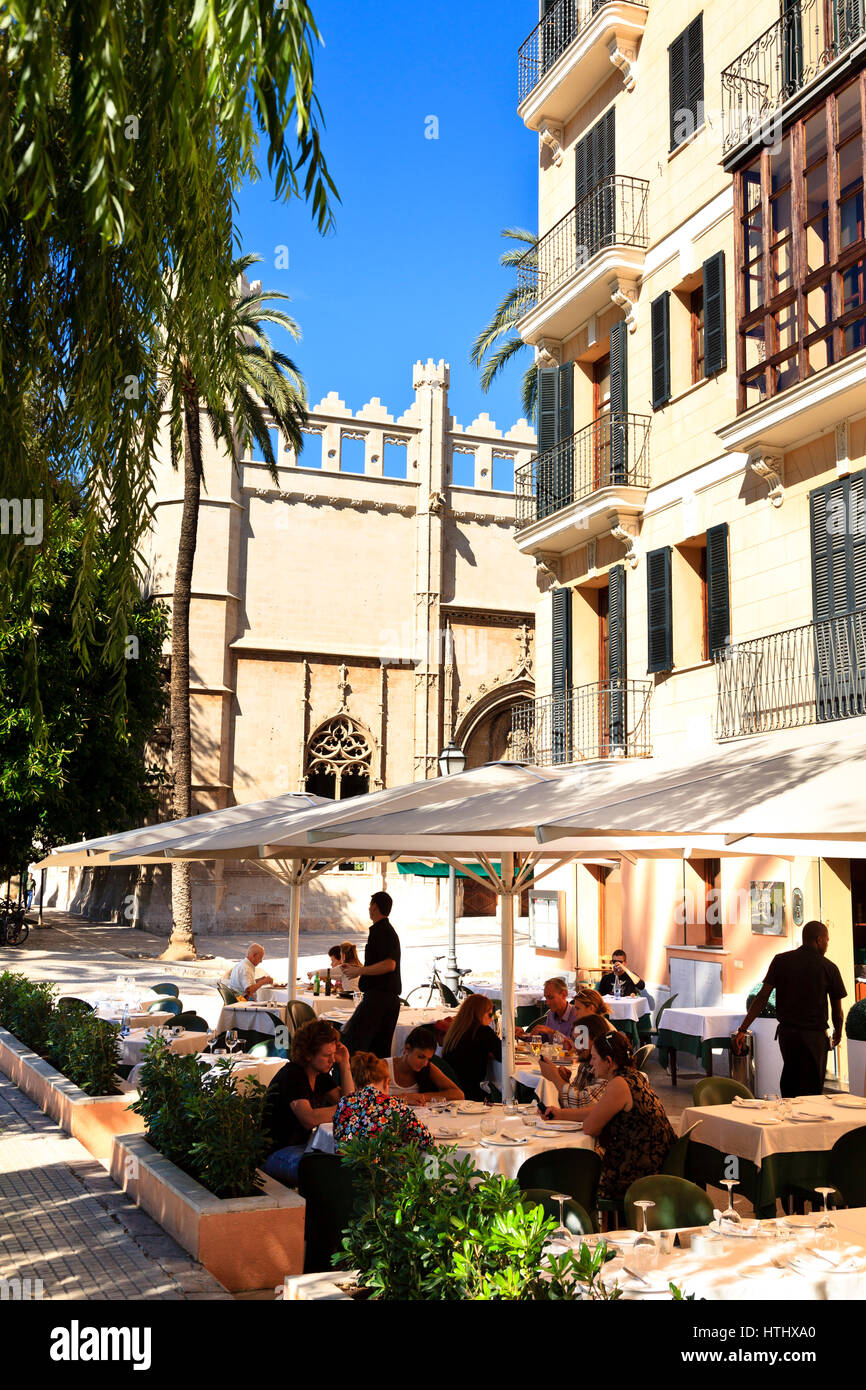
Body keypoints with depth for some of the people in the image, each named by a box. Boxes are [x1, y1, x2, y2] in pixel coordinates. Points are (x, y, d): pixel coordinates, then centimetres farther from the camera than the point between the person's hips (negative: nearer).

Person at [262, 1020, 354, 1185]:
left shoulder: (321, 1074, 9)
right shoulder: (291, 1075, -19)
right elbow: (309, 1119, -31)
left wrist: (344, 1064, -1)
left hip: (303, 1145, 9)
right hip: (274, 1153, -9)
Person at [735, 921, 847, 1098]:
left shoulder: (781, 960, 0)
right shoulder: (829, 968, -4)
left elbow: (762, 996, -4)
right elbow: (837, 1010, 2)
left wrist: (742, 1029, -1)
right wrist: (837, 1035, 21)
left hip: (786, 1032, 3)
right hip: (815, 1035, -3)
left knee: (789, 1083, 21)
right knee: (811, 1092, 4)